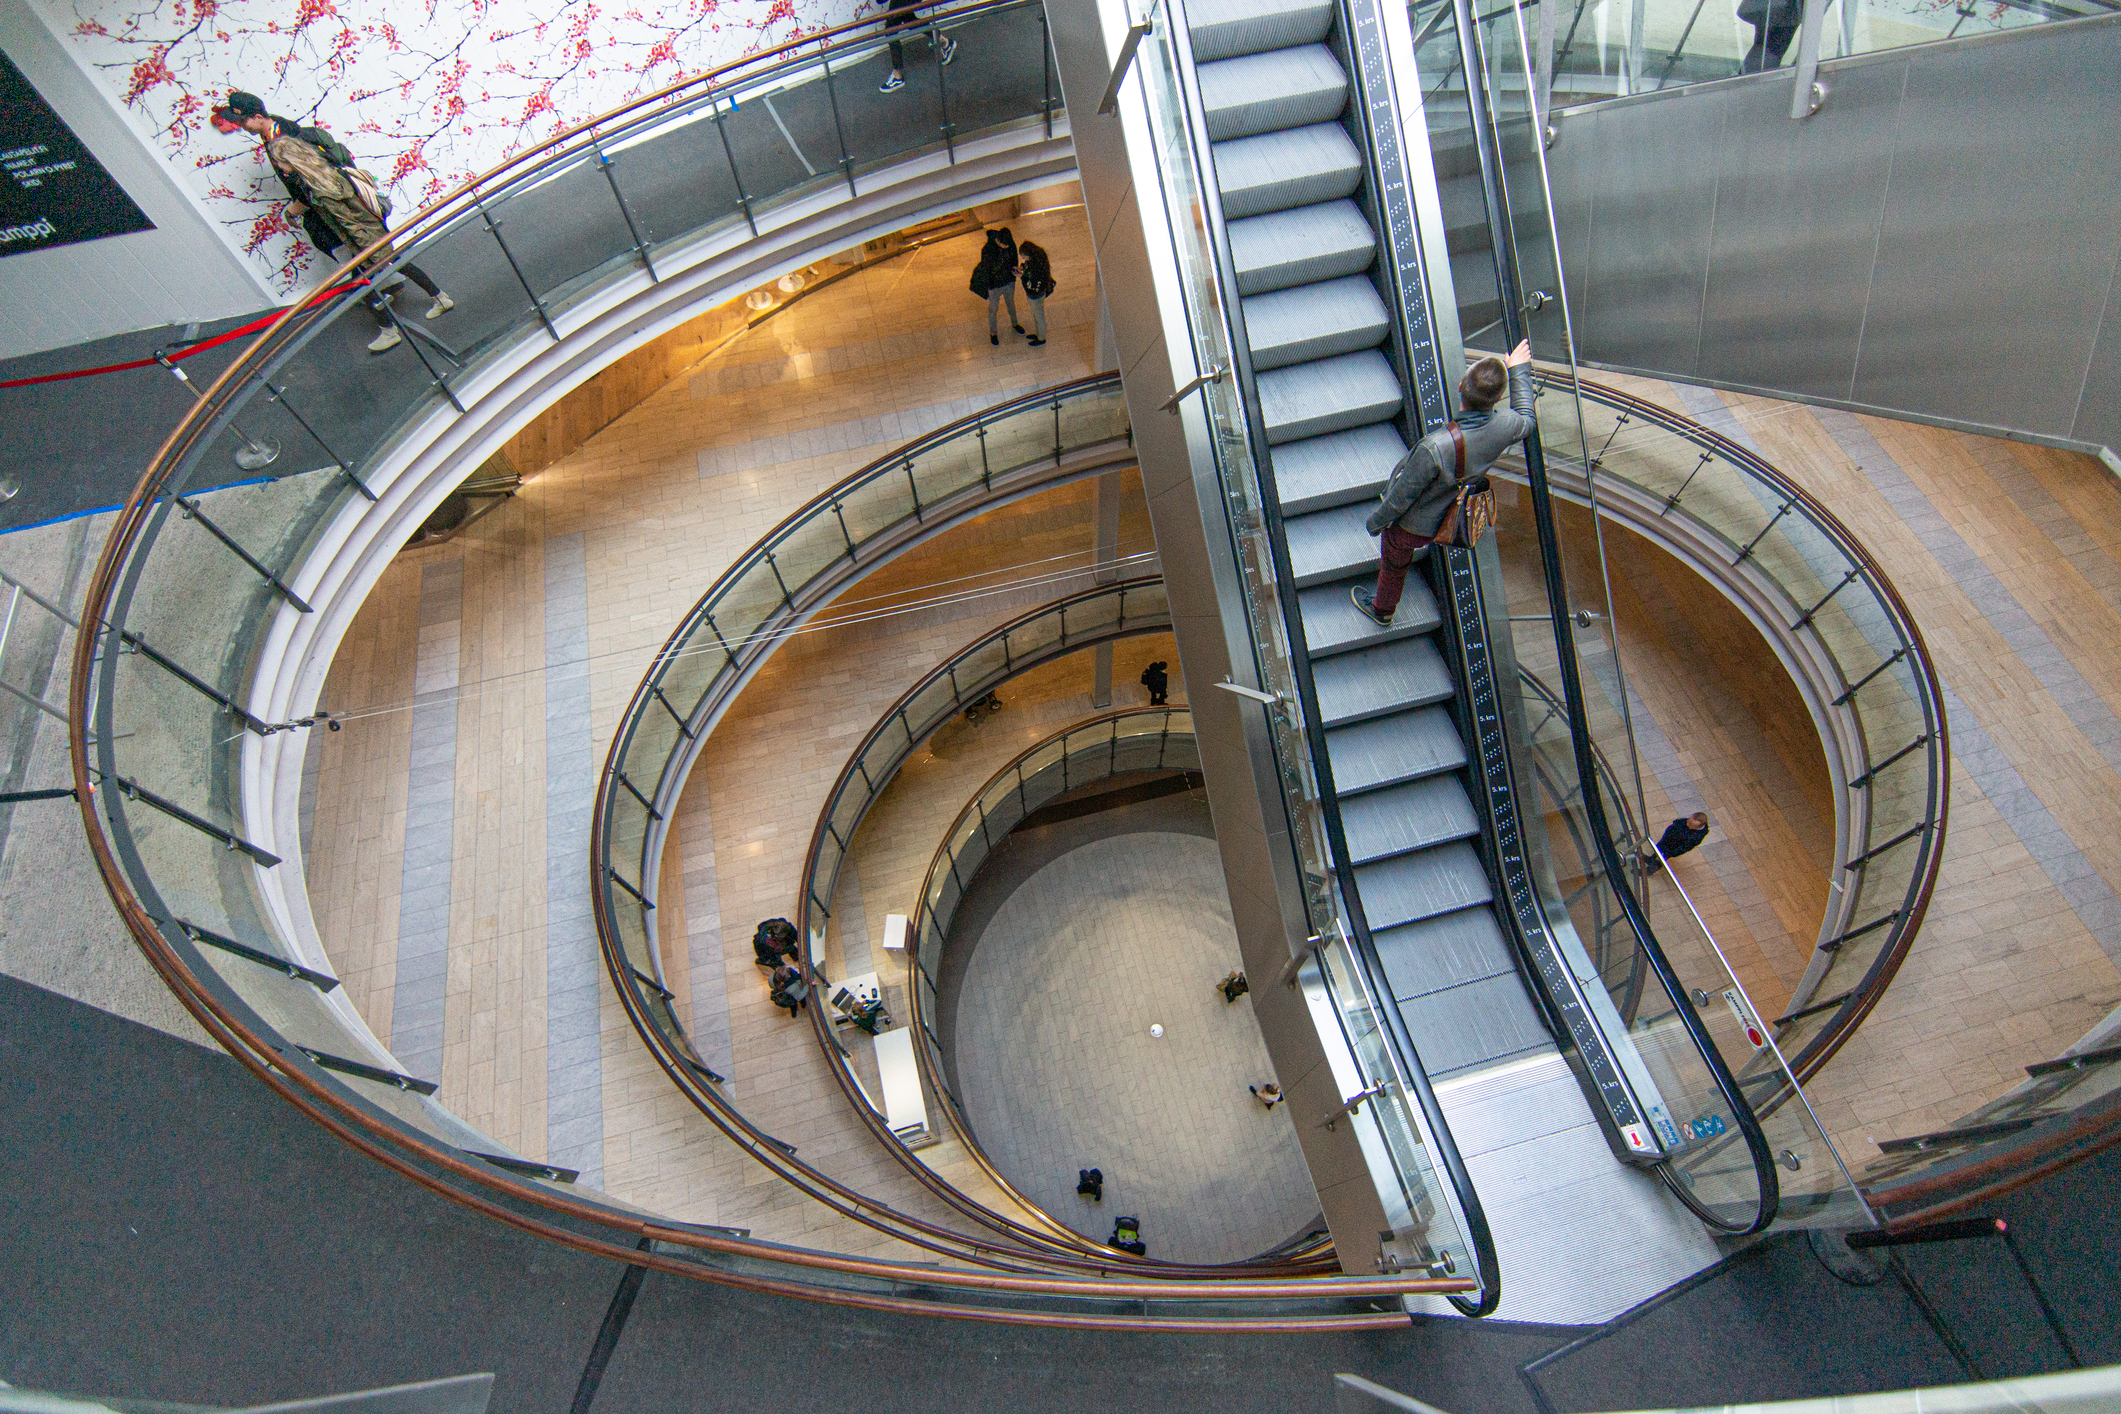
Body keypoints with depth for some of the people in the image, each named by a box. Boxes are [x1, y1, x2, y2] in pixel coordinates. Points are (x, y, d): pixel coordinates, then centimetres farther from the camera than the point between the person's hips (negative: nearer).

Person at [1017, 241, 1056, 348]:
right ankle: (1038, 334, 56)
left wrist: (1022, 276, -33)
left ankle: (1041, 339, 43)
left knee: (1039, 317, 18)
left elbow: (1035, 288, -34)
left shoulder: (1038, 268, -41)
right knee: (1035, 315, 31)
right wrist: (1022, 267, -10)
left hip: (1037, 296, -9)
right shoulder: (1033, 258, -16)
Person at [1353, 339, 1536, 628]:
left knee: (1394, 565, 26)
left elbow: (1401, 498, -29)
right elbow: (1526, 421, 3)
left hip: (1411, 523, -5)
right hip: (1445, 518, 5)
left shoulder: (1435, 448, -45)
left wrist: (1375, 521, -9)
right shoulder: (1506, 427, -26)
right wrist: (1520, 371, 14)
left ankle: (1381, 611, 55)